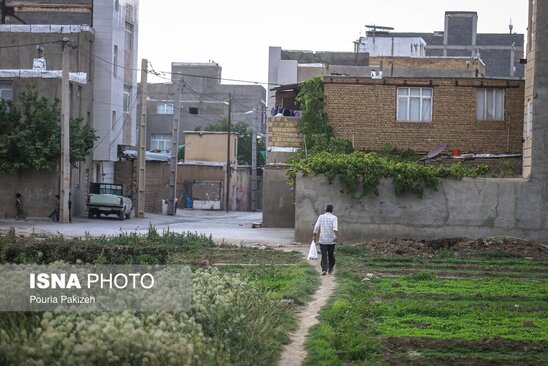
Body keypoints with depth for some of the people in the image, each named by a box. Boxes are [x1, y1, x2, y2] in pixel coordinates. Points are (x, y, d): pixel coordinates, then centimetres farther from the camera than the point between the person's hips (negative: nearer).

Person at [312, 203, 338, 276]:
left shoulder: (321, 217, 2)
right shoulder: (334, 217, -4)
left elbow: (316, 227, -2)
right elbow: (335, 227, -20)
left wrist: (314, 236, 9)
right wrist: (336, 236, -31)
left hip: (322, 240, 0)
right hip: (331, 240, 0)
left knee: (324, 256, -1)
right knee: (331, 255, 17)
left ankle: (324, 270, -18)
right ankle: (330, 269, 29)